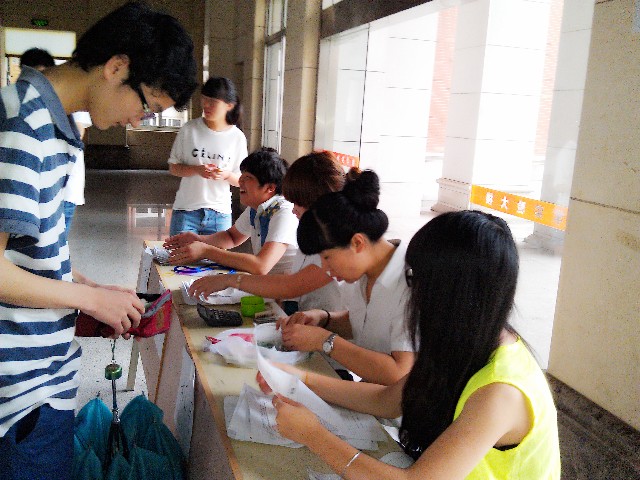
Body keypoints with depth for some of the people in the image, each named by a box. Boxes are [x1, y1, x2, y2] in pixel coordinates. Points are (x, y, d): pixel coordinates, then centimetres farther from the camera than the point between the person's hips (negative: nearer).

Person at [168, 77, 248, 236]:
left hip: (220, 214, 1)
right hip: (186, 211, 0)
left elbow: (241, 180, 5)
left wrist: (226, 175, -17)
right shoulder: (189, 129, -2)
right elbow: (173, 167, 2)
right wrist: (197, 170, -16)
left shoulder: (237, 137, -1)